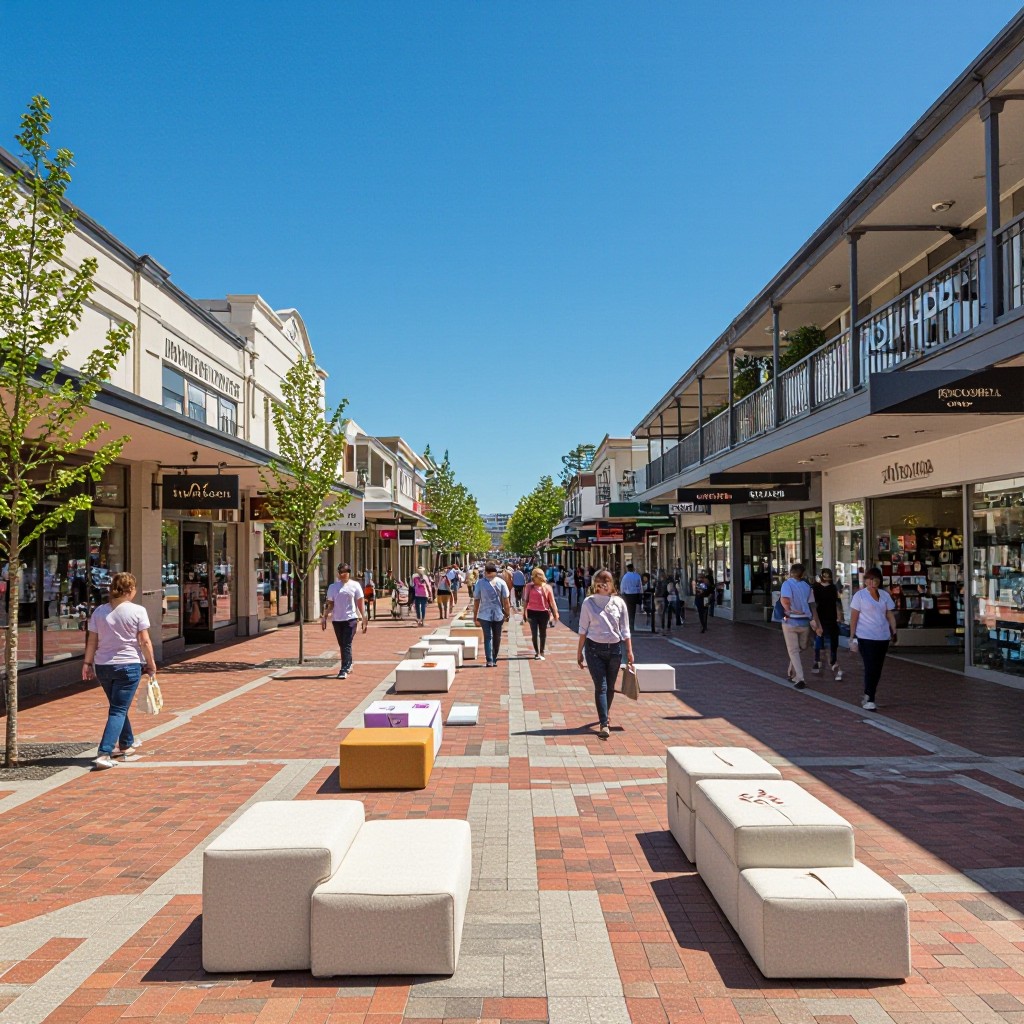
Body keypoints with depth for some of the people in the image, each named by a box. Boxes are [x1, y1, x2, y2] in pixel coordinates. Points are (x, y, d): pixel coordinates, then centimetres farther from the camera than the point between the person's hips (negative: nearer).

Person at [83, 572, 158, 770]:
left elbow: (91, 641, 3)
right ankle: (104, 754, -13)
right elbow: (145, 642, -9)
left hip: (103, 666, 5)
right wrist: (151, 664, 1)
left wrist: (87, 663, 11)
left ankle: (126, 744, 38)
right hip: (128, 665, -5)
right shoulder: (138, 611, -9)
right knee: (118, 711, -2)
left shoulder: (99, 611, 2)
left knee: (118, 707, 22)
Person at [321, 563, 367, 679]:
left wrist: (364, 618, -5)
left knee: (347, 645, -9)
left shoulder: (355, 586, 1)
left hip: (350, 619, -4)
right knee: (342, 644, 12)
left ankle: (344, 670, -11)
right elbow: (330, 604, 13)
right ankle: (349, 664, 30)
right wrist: (324, 617, 4)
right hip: (336, 619, 4)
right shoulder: (333, 587, 10)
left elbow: (361, 603, 1)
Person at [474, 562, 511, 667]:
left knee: (488, 637, 2)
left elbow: (476, 601, 0)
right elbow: (506, 601, -4)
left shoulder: (480, 583, -2)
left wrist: (475, 616, 7)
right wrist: (508, 613, 5)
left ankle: (489, 661, -8)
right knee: (497, 638, 13)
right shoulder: (501, 582, -3)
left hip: (485, 615, -1)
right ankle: (494, 660, 22)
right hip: (498, 615, 1)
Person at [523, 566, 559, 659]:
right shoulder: (530, 586, -1)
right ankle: (537, 652, 10)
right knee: (534, 634, -2)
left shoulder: (547, 587, 1)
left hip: (544, 613, 1)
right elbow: (525, 600, 1)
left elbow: (552, 602, 6)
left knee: (543, 634, 11)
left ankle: (541, 652, 23)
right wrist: (524, 613, -2)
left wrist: (555, 614, 5)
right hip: (532, 612, -1)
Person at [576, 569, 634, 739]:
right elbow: (583, 629, 2)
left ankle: (605, 714, 36)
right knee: (601, 686, -8)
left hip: (614, 648, 2)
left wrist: (629, 651, 3)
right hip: (594, 648, -2)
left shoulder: (619, 603, 2)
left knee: (610, 686, 13)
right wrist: (580, 651, 2)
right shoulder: (588, 603, -2)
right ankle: (604, 724, -9)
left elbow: (625, 629, 5)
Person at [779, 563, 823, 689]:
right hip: (805, 622, 4)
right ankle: (793, 674, 30)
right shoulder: (807, 586, 5)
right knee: (798, 649, 20)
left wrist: (789, 609, -7)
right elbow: (812, 605, 3)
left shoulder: (787, 583, -9)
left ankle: (800, 679, -8)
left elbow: (785, 600, -27)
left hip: (790, 621, -4)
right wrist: (817, 623, 6)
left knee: (793, 651, 3)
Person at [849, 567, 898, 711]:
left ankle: (867, 696, 23)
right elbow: (854, 617, -4)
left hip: (883, 637, 5)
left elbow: (890, 615, 14)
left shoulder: (885, 595, 11)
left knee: (877, 670, 9)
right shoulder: (859, 596, -3)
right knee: (870, 669, -9)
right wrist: (853, 636, -8)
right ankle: (869, 700, -5)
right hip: (866, 638, -5)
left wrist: (894, 632, 4)